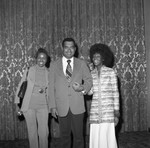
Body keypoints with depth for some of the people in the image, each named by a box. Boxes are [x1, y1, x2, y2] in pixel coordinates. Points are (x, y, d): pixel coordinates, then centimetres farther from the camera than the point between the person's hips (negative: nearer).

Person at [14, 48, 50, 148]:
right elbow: (21, 86, 1)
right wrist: (18, 103, -1)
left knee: (44, 132, 0)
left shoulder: (48, 73, 3)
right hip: (29, 106, -1)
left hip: (43, 106, 1)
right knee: (32, 132, 7)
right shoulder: (29, 70, -2)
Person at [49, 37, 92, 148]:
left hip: (78, 107, 0)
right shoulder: (54, 65, 5)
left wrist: (83, 88, -14)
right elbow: (51, 87, 4)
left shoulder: (82, 64, 6)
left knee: (78, 135, 4)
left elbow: (89, 80, 9)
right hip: (62, 107, 0)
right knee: (65, 135, 10)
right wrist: (53, 106, -1)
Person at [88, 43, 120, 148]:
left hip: (108, 111, -3)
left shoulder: (111, 72, 1)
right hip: (95, 112, 3)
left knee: (108, 138, -4)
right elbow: (90, 91, 0)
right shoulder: (91, 74, 10)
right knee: (95, 139, 3)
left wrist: (117, 113, -4)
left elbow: (115, 93, 0)